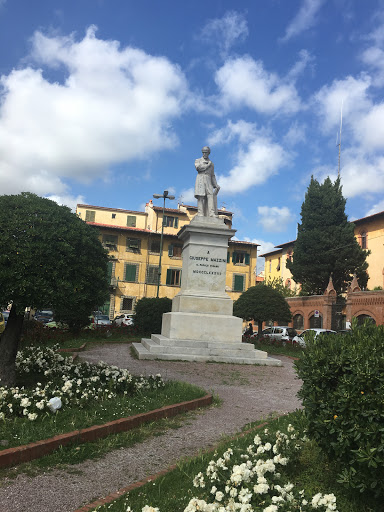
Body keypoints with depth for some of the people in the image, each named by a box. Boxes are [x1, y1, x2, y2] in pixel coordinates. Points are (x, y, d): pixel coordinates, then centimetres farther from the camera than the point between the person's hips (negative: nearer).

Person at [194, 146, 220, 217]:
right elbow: (198, 168, -9)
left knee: (210, 195, -15)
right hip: (200, 179, -2)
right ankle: (200, 214, -18)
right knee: (200, 197, -13)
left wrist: (216, 185, 7)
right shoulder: (198, 160, 13)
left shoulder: (211, 163, 22)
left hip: (208, 181, 2)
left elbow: (212, 175, 20)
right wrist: (208, 165, 0)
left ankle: (212, 213, -25)